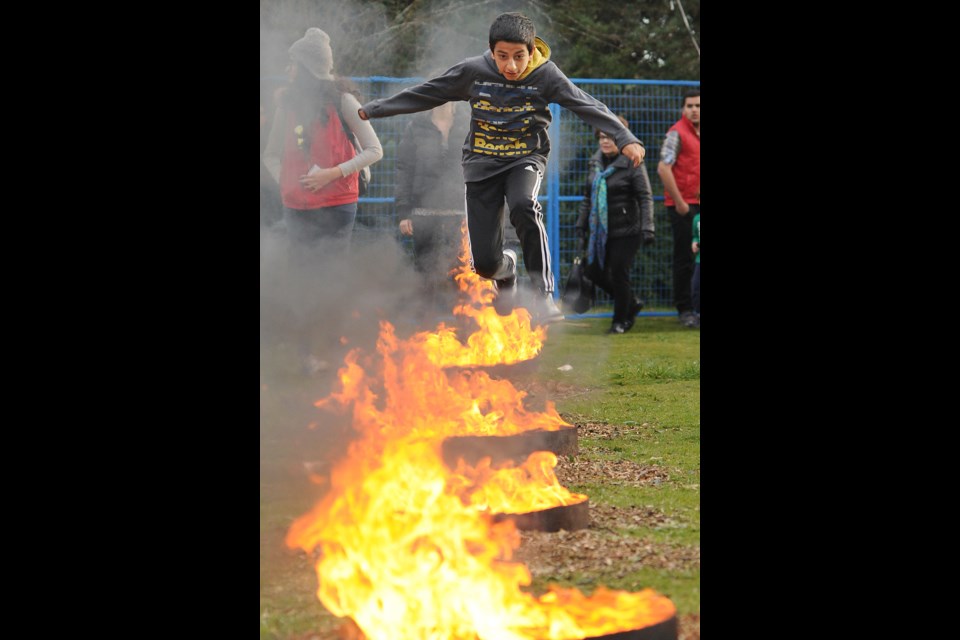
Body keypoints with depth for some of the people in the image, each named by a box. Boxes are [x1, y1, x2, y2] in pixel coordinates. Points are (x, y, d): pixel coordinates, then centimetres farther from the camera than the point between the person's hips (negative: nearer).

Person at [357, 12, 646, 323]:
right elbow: (424, 94, 0)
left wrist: (625, 139, -30)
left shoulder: (546, 75, -14)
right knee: (485, 262, -4)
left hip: (526, 159, -1)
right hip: (482, 164, 2)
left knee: (523, 207, -37)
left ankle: (544, 296, -26)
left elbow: (588, 106, -18)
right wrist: (373, 109, 3)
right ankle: (506, 267, 37)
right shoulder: (472, 71, -10)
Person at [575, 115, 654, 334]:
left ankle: (621, 321, 15)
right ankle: (632, 303, 27)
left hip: (626, 231, -7)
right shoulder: (597, 164, 9)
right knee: (594, 272, 7)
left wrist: (647, 228, -20)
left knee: (619, 274, -4)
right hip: (600, 230, 7)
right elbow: (588, 197, 18)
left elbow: (645, 198, -13)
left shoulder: (632, 164, -10)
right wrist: (582, 225, 17)